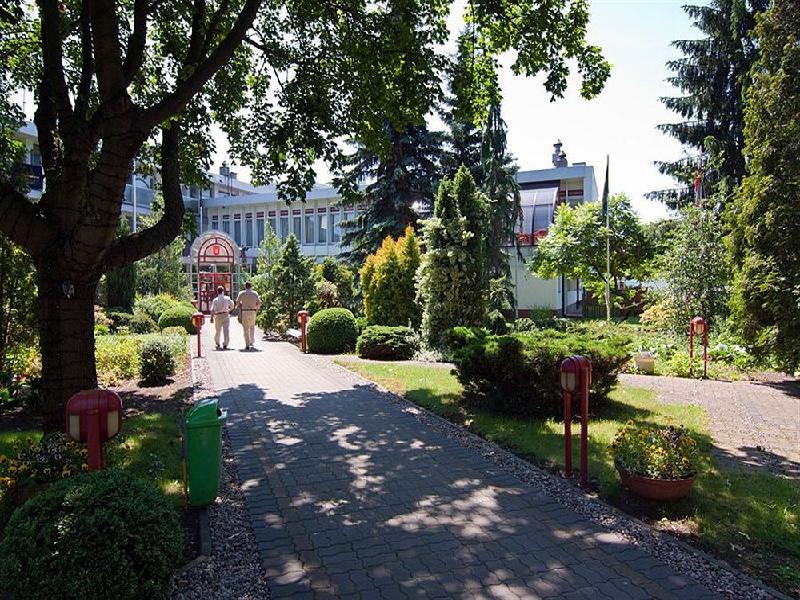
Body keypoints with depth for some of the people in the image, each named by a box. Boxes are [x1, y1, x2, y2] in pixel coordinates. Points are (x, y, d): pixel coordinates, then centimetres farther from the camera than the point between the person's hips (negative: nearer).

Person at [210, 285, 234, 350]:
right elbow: (232, 306, 13)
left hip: (218, 316, 1)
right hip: (226, 315, -1)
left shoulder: (215, 300, -1)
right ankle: (225, 344, -17)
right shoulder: (227, 298, 2)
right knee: (226, 330, -6)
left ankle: (217, 343, 32)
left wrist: (212, 318, -5)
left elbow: (212, 310, -7)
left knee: (218, 330, 17)